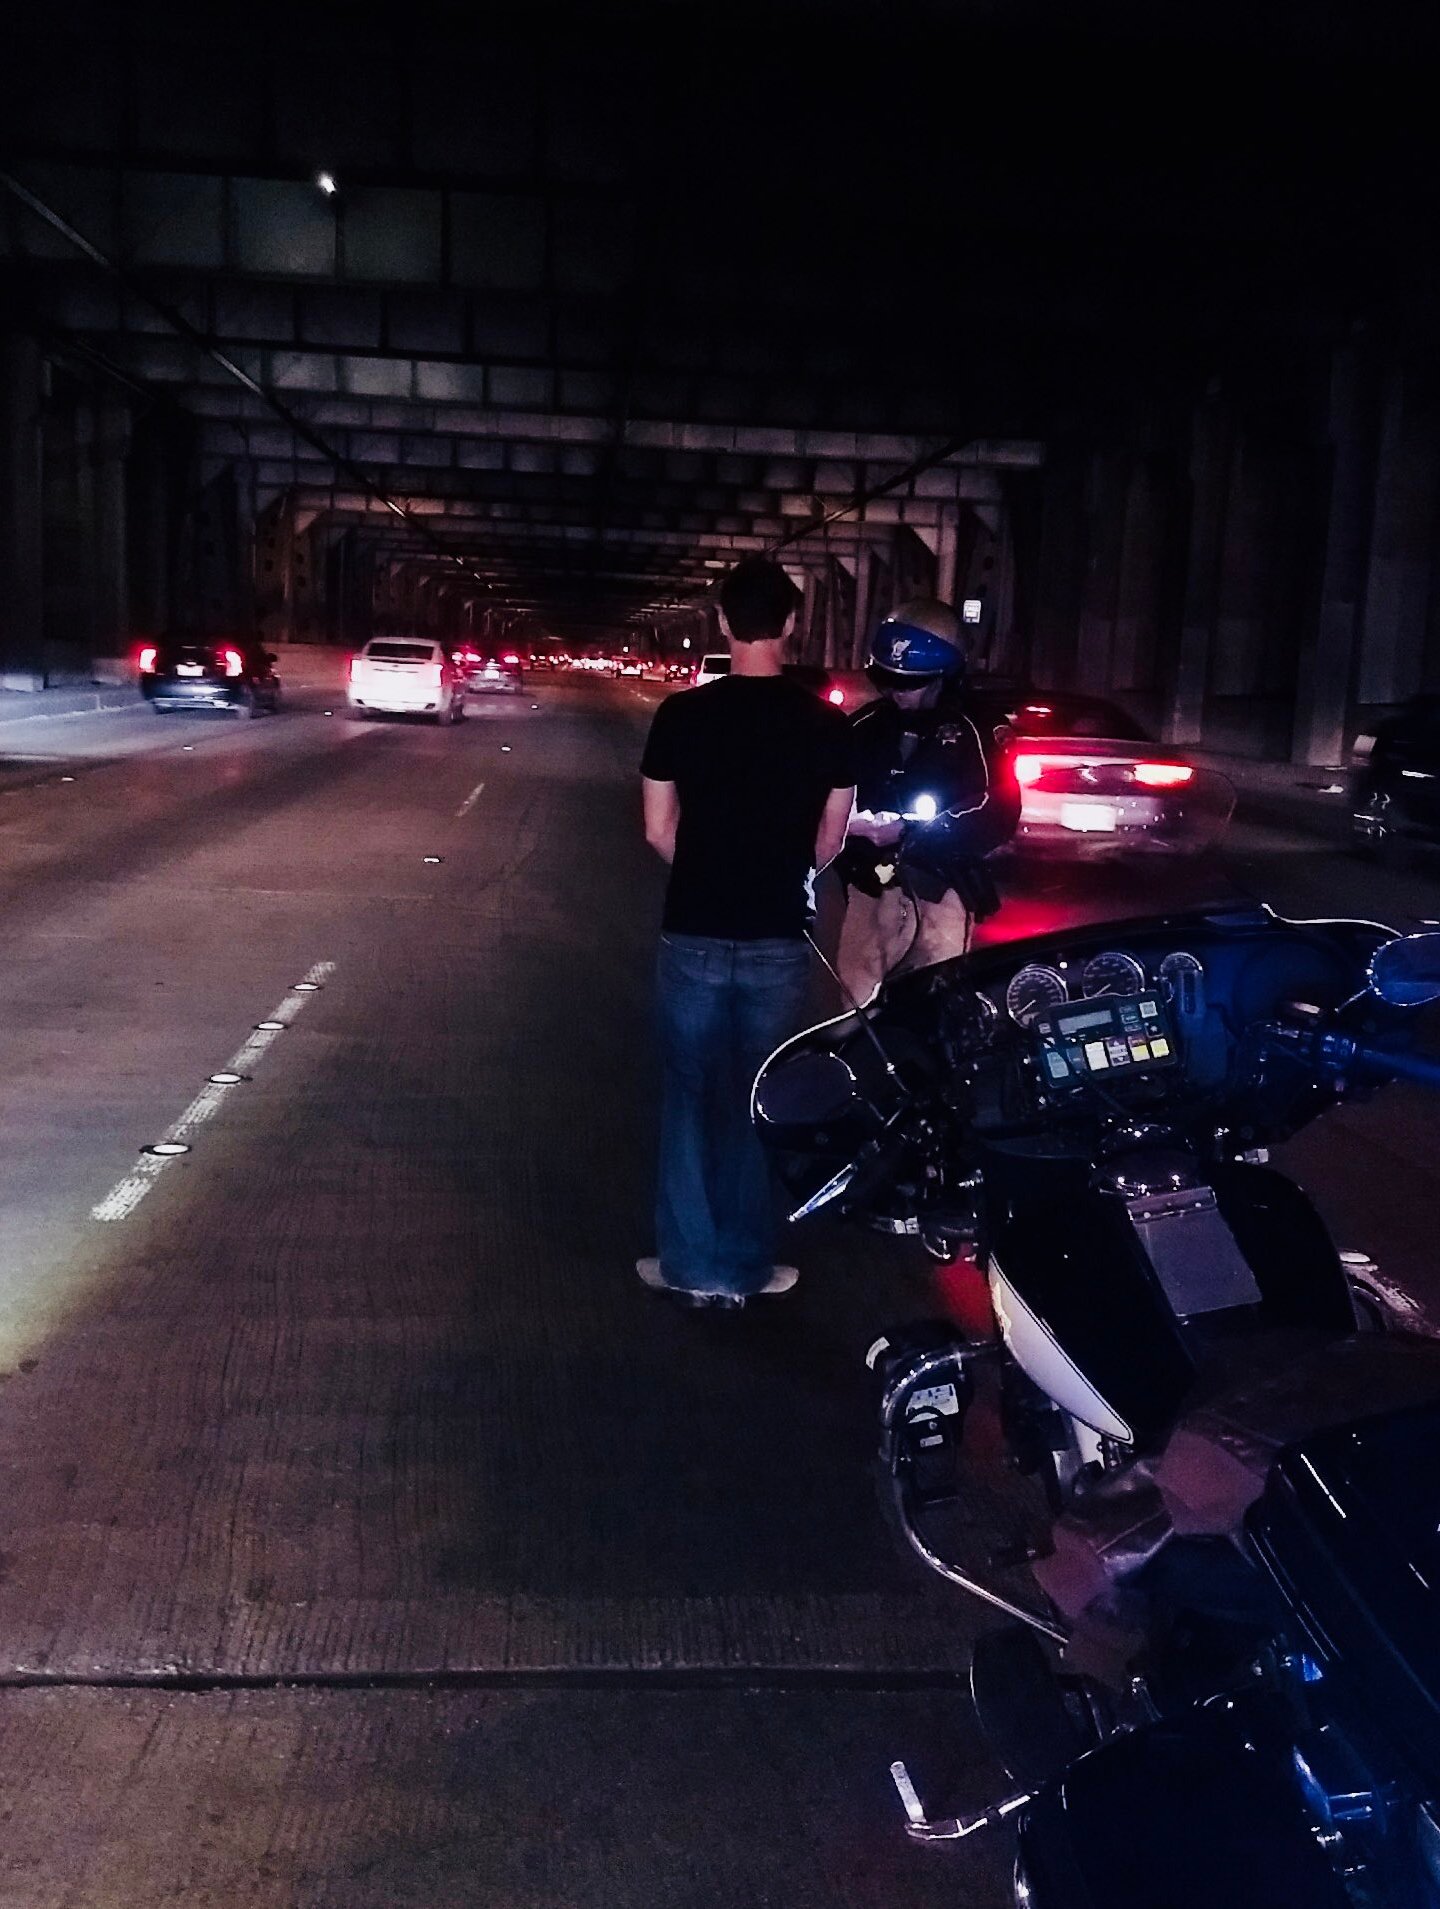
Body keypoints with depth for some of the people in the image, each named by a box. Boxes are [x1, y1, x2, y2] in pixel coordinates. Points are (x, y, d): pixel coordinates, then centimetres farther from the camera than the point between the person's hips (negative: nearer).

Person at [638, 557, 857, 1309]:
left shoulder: (682, 714, -6)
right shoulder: (826, 724, -5)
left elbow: (658, 831, 0)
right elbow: (829, 843, 3)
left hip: (694, 934, 0)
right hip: (778, 940, 1)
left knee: (691, 1096, 10)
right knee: (759, 1101, 11)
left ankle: (691, 1261, 16)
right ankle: (744, 1264, 19)